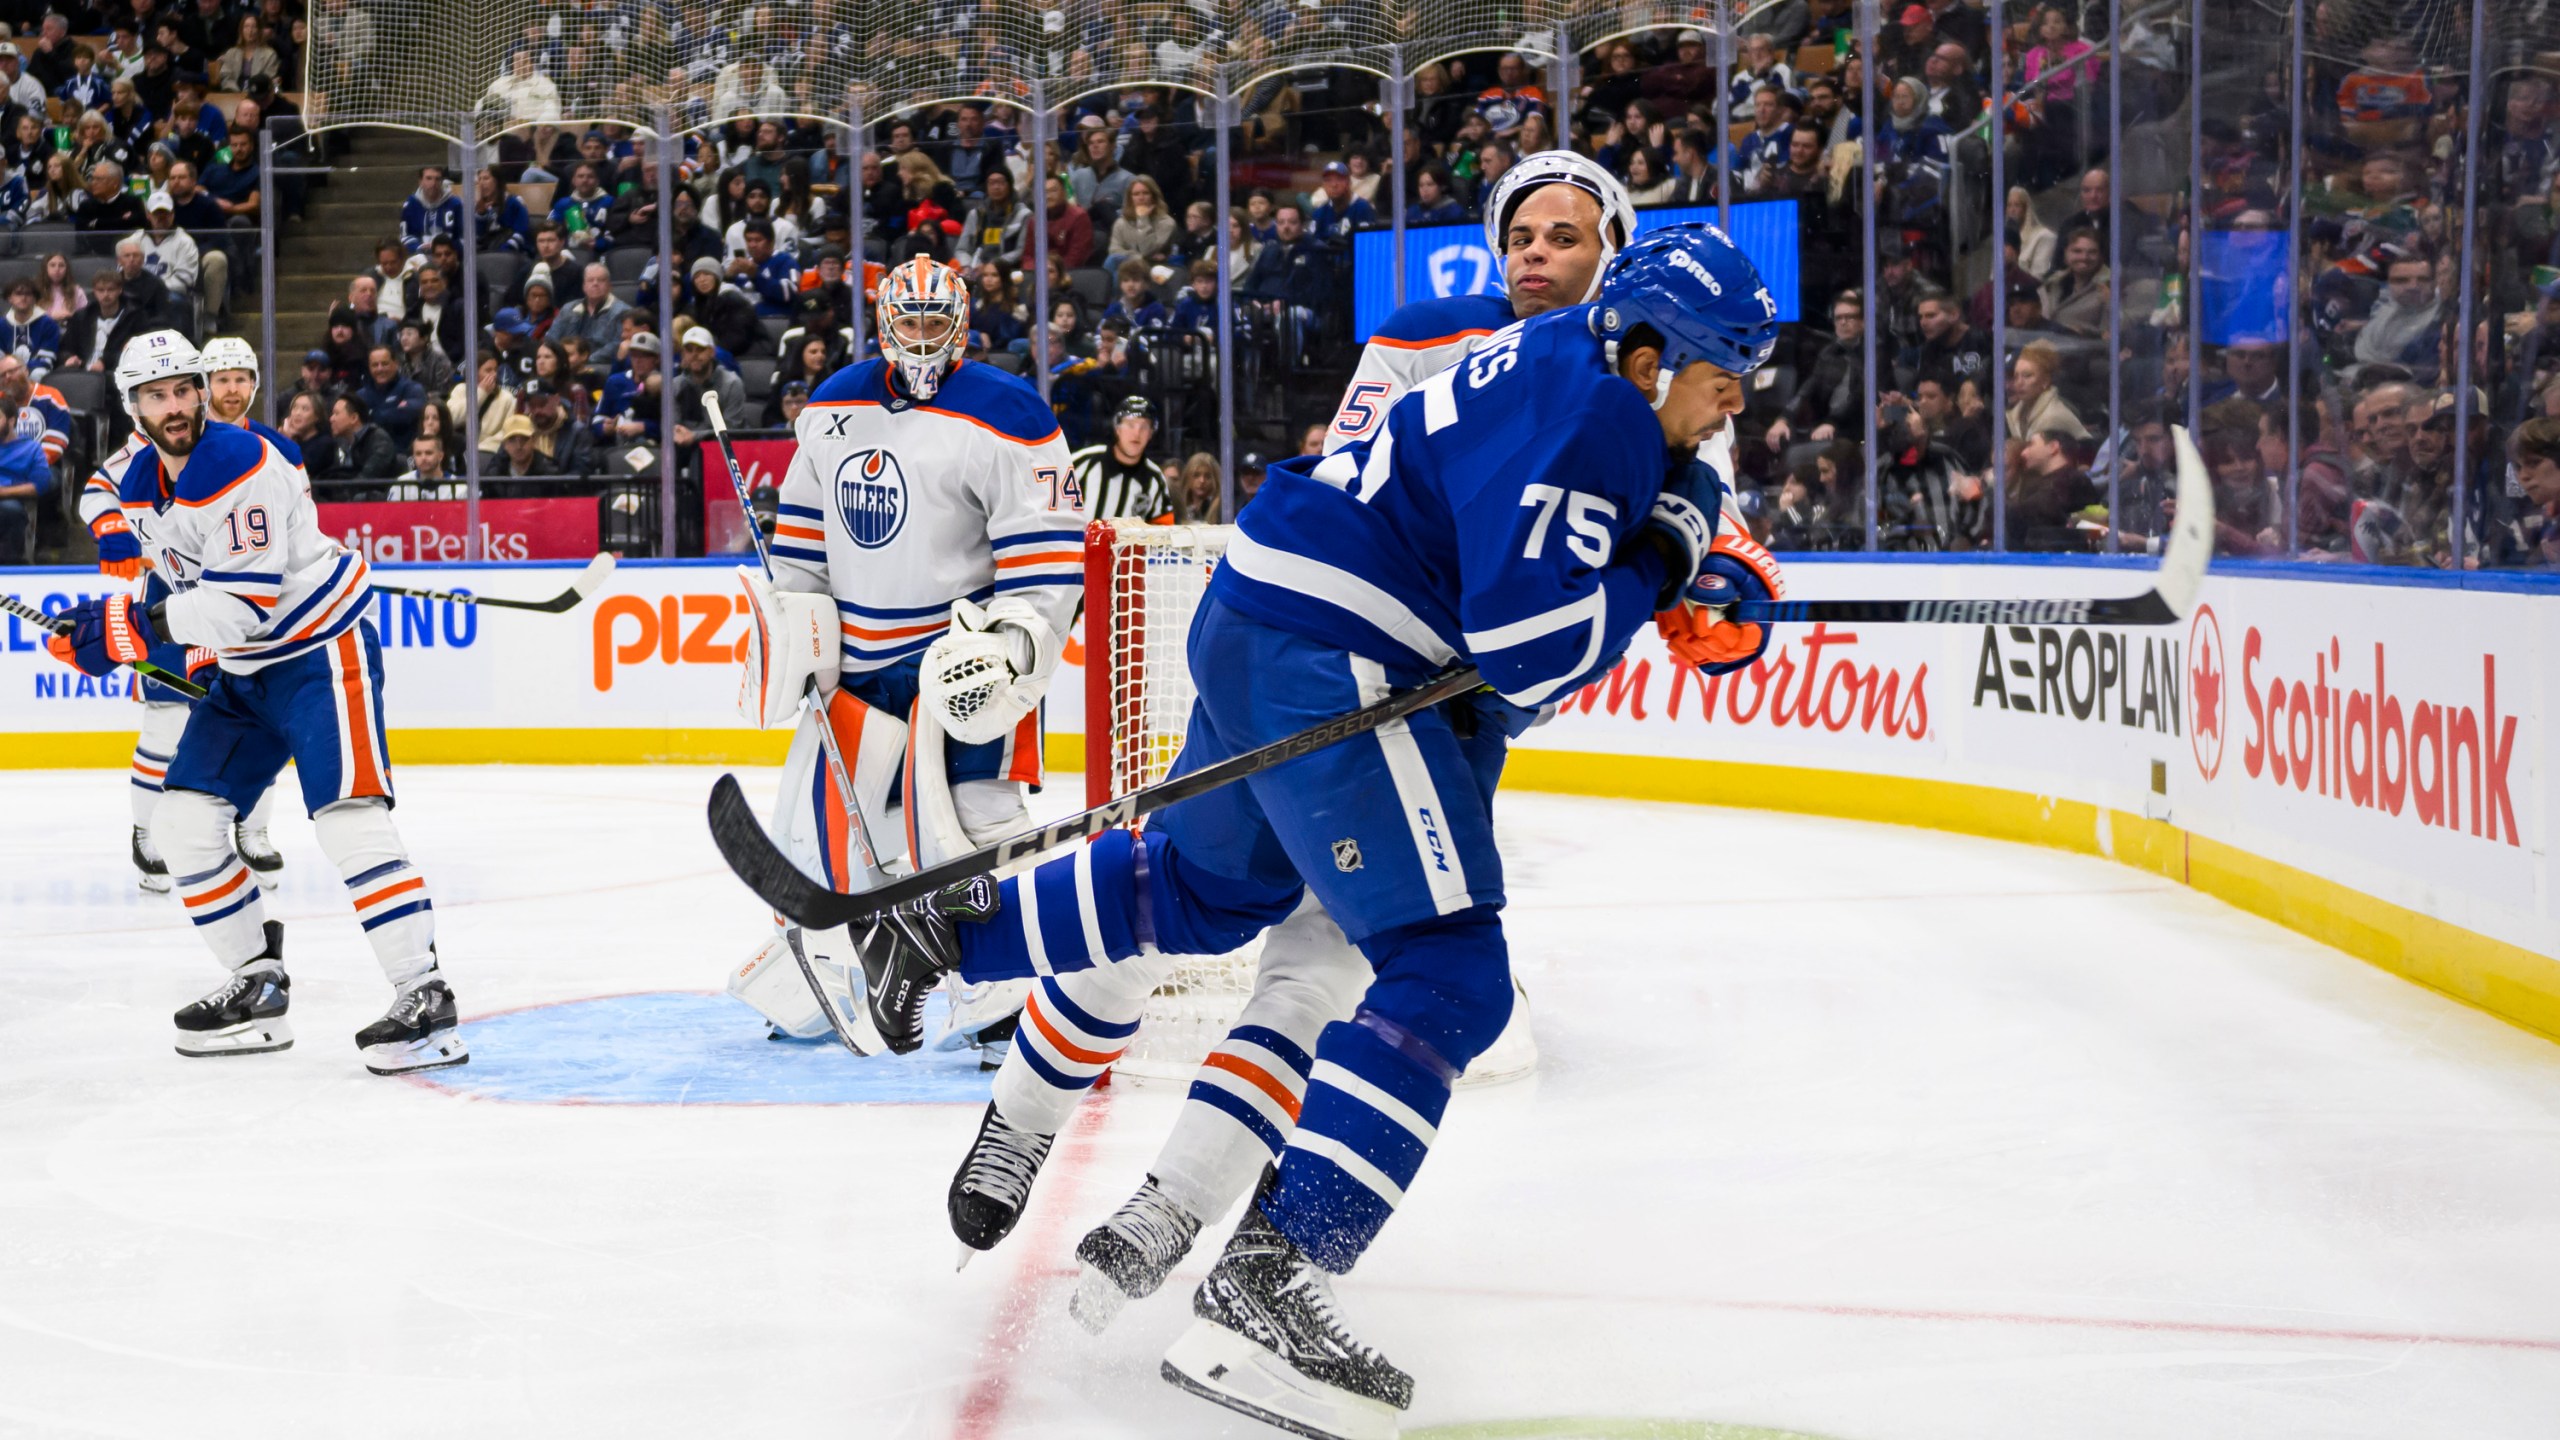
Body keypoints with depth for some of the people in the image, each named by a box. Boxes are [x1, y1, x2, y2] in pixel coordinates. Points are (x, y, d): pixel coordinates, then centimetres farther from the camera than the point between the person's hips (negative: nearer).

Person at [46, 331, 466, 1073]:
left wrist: (132, 627, -29)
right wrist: (192, 650, 6)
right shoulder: (142, 488, 5)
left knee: (348, 814, -21)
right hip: (242, 670, 9)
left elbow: (246, 600, -29)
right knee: (184, 819, 4)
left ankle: (424, 998, -23)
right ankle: (258, 986, 16)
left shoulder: (242, 466, -23)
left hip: (321, 652, -9)